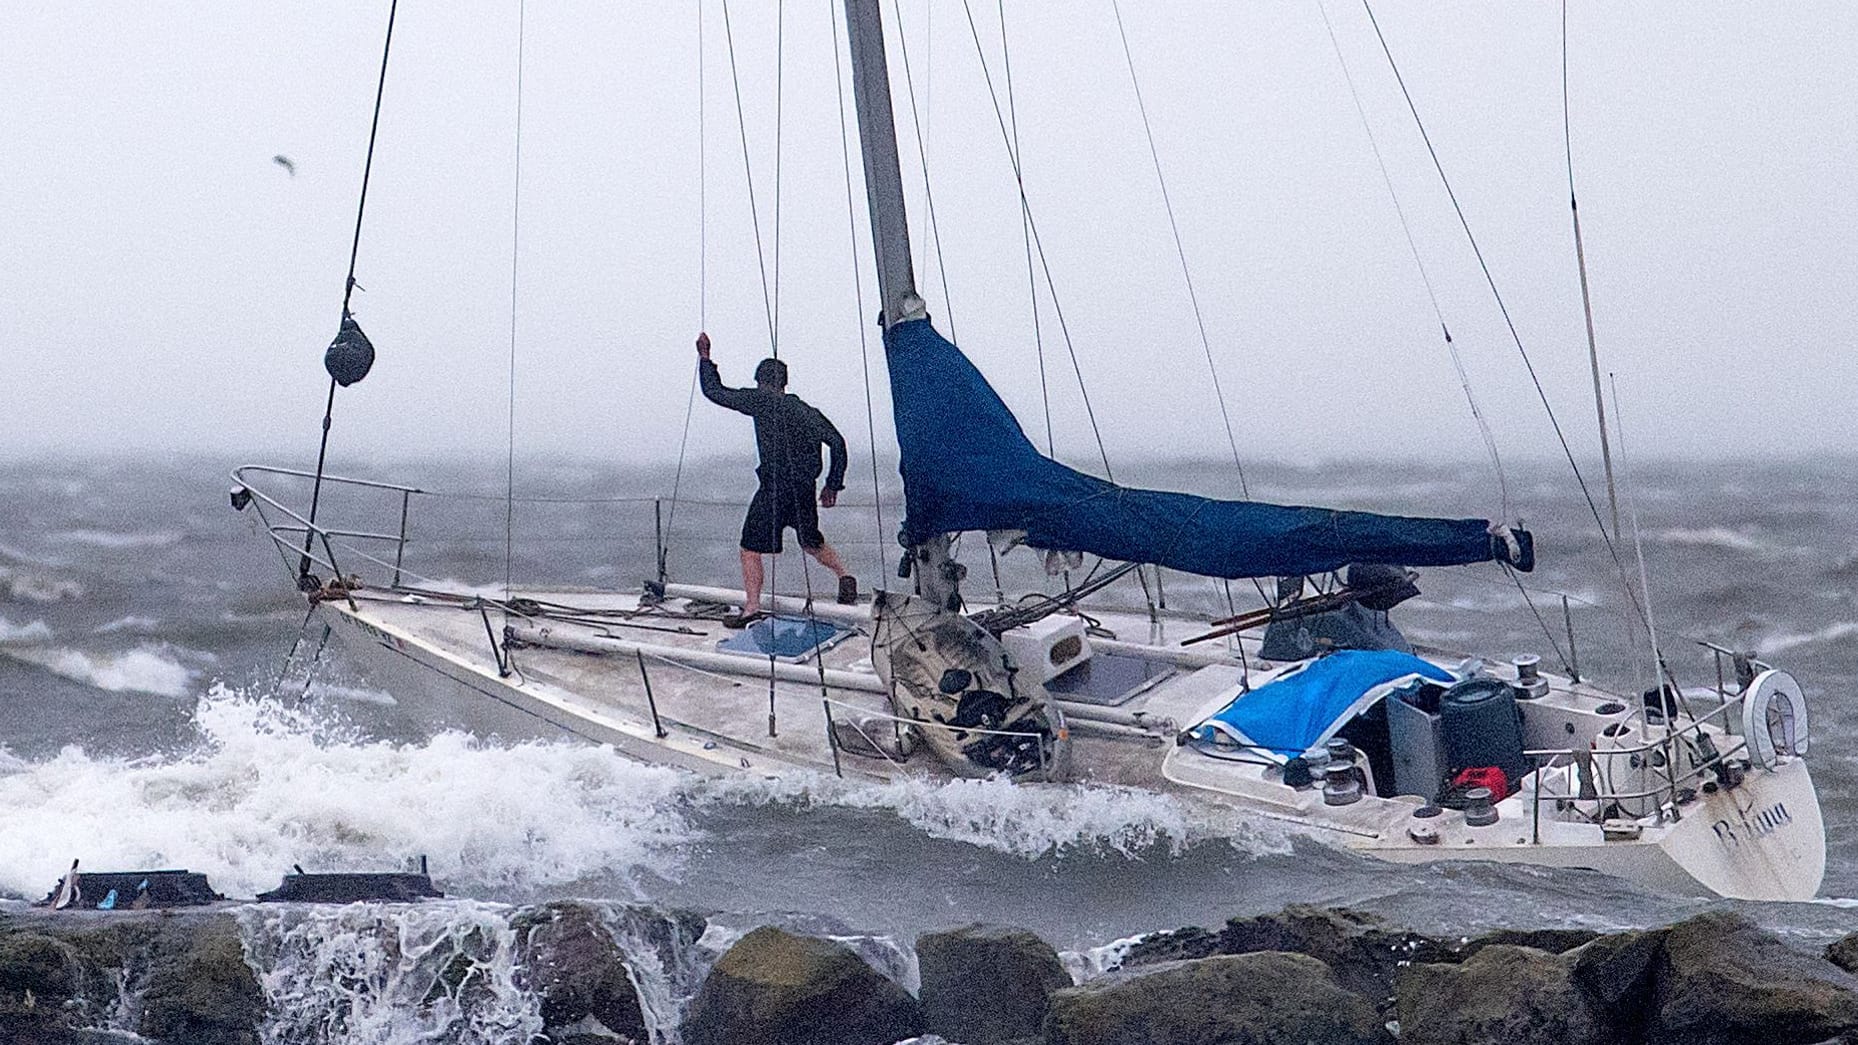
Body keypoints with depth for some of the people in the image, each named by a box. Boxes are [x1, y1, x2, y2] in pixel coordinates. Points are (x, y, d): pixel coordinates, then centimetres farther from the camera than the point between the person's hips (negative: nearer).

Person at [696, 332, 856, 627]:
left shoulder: (759, 400, -3)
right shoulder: (807, 410, 12)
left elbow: (715, 392, 2)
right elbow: (837, 442, 7)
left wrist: (705, 358, 15)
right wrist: (833, 485, 13)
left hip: (773, 489, -6)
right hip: (805, 490, 6)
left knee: (751, 549, 2)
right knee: (811, 542, 27)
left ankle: (751, 610, -3)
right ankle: (844, 575, 10)